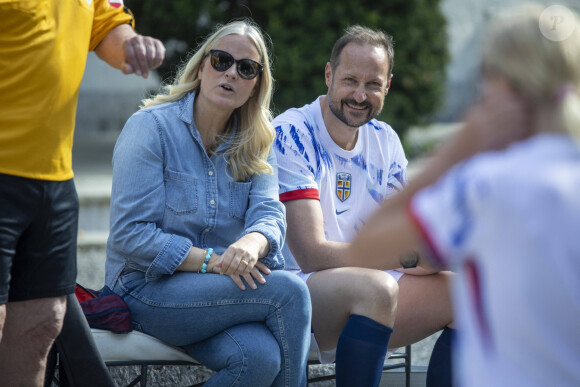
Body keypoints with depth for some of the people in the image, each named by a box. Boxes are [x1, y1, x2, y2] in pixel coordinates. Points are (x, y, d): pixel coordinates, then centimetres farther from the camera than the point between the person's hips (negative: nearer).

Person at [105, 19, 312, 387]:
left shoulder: (256, 145, 12)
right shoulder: (151, 126, -6)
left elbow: (269, 214, -5)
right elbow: (129, 234, -13)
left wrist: (251, 244, -30)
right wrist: (209, 261, -20)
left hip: (225, 287, 5)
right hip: (148, 290, -4)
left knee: (261, 356, -32)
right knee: (289, 291, -25)